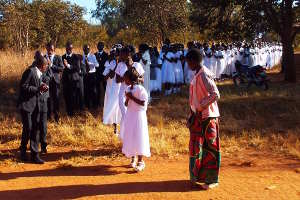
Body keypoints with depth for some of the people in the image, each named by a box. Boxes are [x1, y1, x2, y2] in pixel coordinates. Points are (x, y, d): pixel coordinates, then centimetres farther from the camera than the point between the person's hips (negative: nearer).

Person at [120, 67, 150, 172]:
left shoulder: (140, 89, -15)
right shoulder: (128, 89, 8)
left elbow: (143, 103, -20)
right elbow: (126, 104, 12)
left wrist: (132, 97, -18)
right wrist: (127, 98, -7)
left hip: (138, 115, -7)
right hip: (129, 115, 7)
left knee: (138, 138, -6)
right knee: (129, 138, 11)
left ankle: (140, 161, 1)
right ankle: (133, 159, 25)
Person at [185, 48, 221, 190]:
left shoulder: (204, 75, -18)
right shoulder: (197, 75, 11)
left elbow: (215, 95, -27)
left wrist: (201, 106, -19)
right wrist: (192, 114, 16)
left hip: (208, 117, -9)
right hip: (198, 116, 9)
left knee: (209, 147, 0)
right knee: (196, 146, 14)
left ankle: (212, 180, 10)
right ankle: (198, 176, 26)